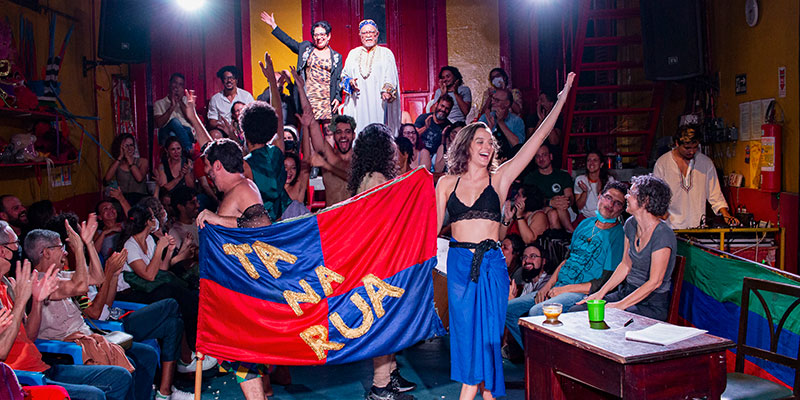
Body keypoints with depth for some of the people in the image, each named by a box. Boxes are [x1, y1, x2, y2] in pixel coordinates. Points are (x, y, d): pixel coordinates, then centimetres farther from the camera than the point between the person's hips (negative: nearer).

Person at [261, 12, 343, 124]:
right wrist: (273, 25, 19)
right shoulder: (306, 48, 14)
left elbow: (339, 80, 8)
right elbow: (289, 41, 19)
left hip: (328, 101, 0)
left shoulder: (337, 57, 11)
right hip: (309, 99, 0)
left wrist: (338, 98, -4)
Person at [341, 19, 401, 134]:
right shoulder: (353, 54, 18)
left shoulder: (386, 53, 10)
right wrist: (350, 82, -5)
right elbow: (344, 75, 18)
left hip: (378, 102, -2)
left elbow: (391, 77, 0)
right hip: (357, 103, 2)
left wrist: (387, 91, -19)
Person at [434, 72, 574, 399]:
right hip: (458, 262, 1)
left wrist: (562, 99, -2)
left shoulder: (500, 178, 4)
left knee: (487, 331, 2)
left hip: (491, 262, -1)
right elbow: (434, 226, 9)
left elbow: (537, 138, 1)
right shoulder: (447, 183, 8)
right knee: (466, 330, 5)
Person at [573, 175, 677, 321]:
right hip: (627, 292, 8)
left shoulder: (663, 235, -20)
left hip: (653, 304, -7)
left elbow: (655, 282, -21)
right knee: (575, 311, -8)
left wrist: (621, 305, -21)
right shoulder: (631, 224, 4)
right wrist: (601, 293, 6)